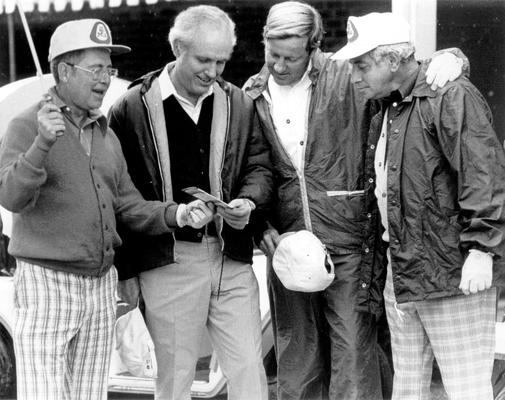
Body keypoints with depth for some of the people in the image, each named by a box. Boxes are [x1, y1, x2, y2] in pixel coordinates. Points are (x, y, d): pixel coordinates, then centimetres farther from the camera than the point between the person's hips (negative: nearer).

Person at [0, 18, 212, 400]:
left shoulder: (106, 135, 14)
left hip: (101, 286, 6)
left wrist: (175, 214, -5)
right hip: (46, 283, -6)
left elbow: (129, 206, 12)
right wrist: (42, 143, -33)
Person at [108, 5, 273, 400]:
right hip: (167, 262, -3)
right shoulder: (133, 108, -4)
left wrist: (249, 203, -10)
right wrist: (126, 270, -1)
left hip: (232, 259, 3)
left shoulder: (239, 104, 7)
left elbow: (259, 167, 13)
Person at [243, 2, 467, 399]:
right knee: (296, 355, 13)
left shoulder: (345, 79, -6)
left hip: (348, 240, -3)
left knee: (353, 350, 0)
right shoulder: (252, 97, 4)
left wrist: (446, 62, -21)